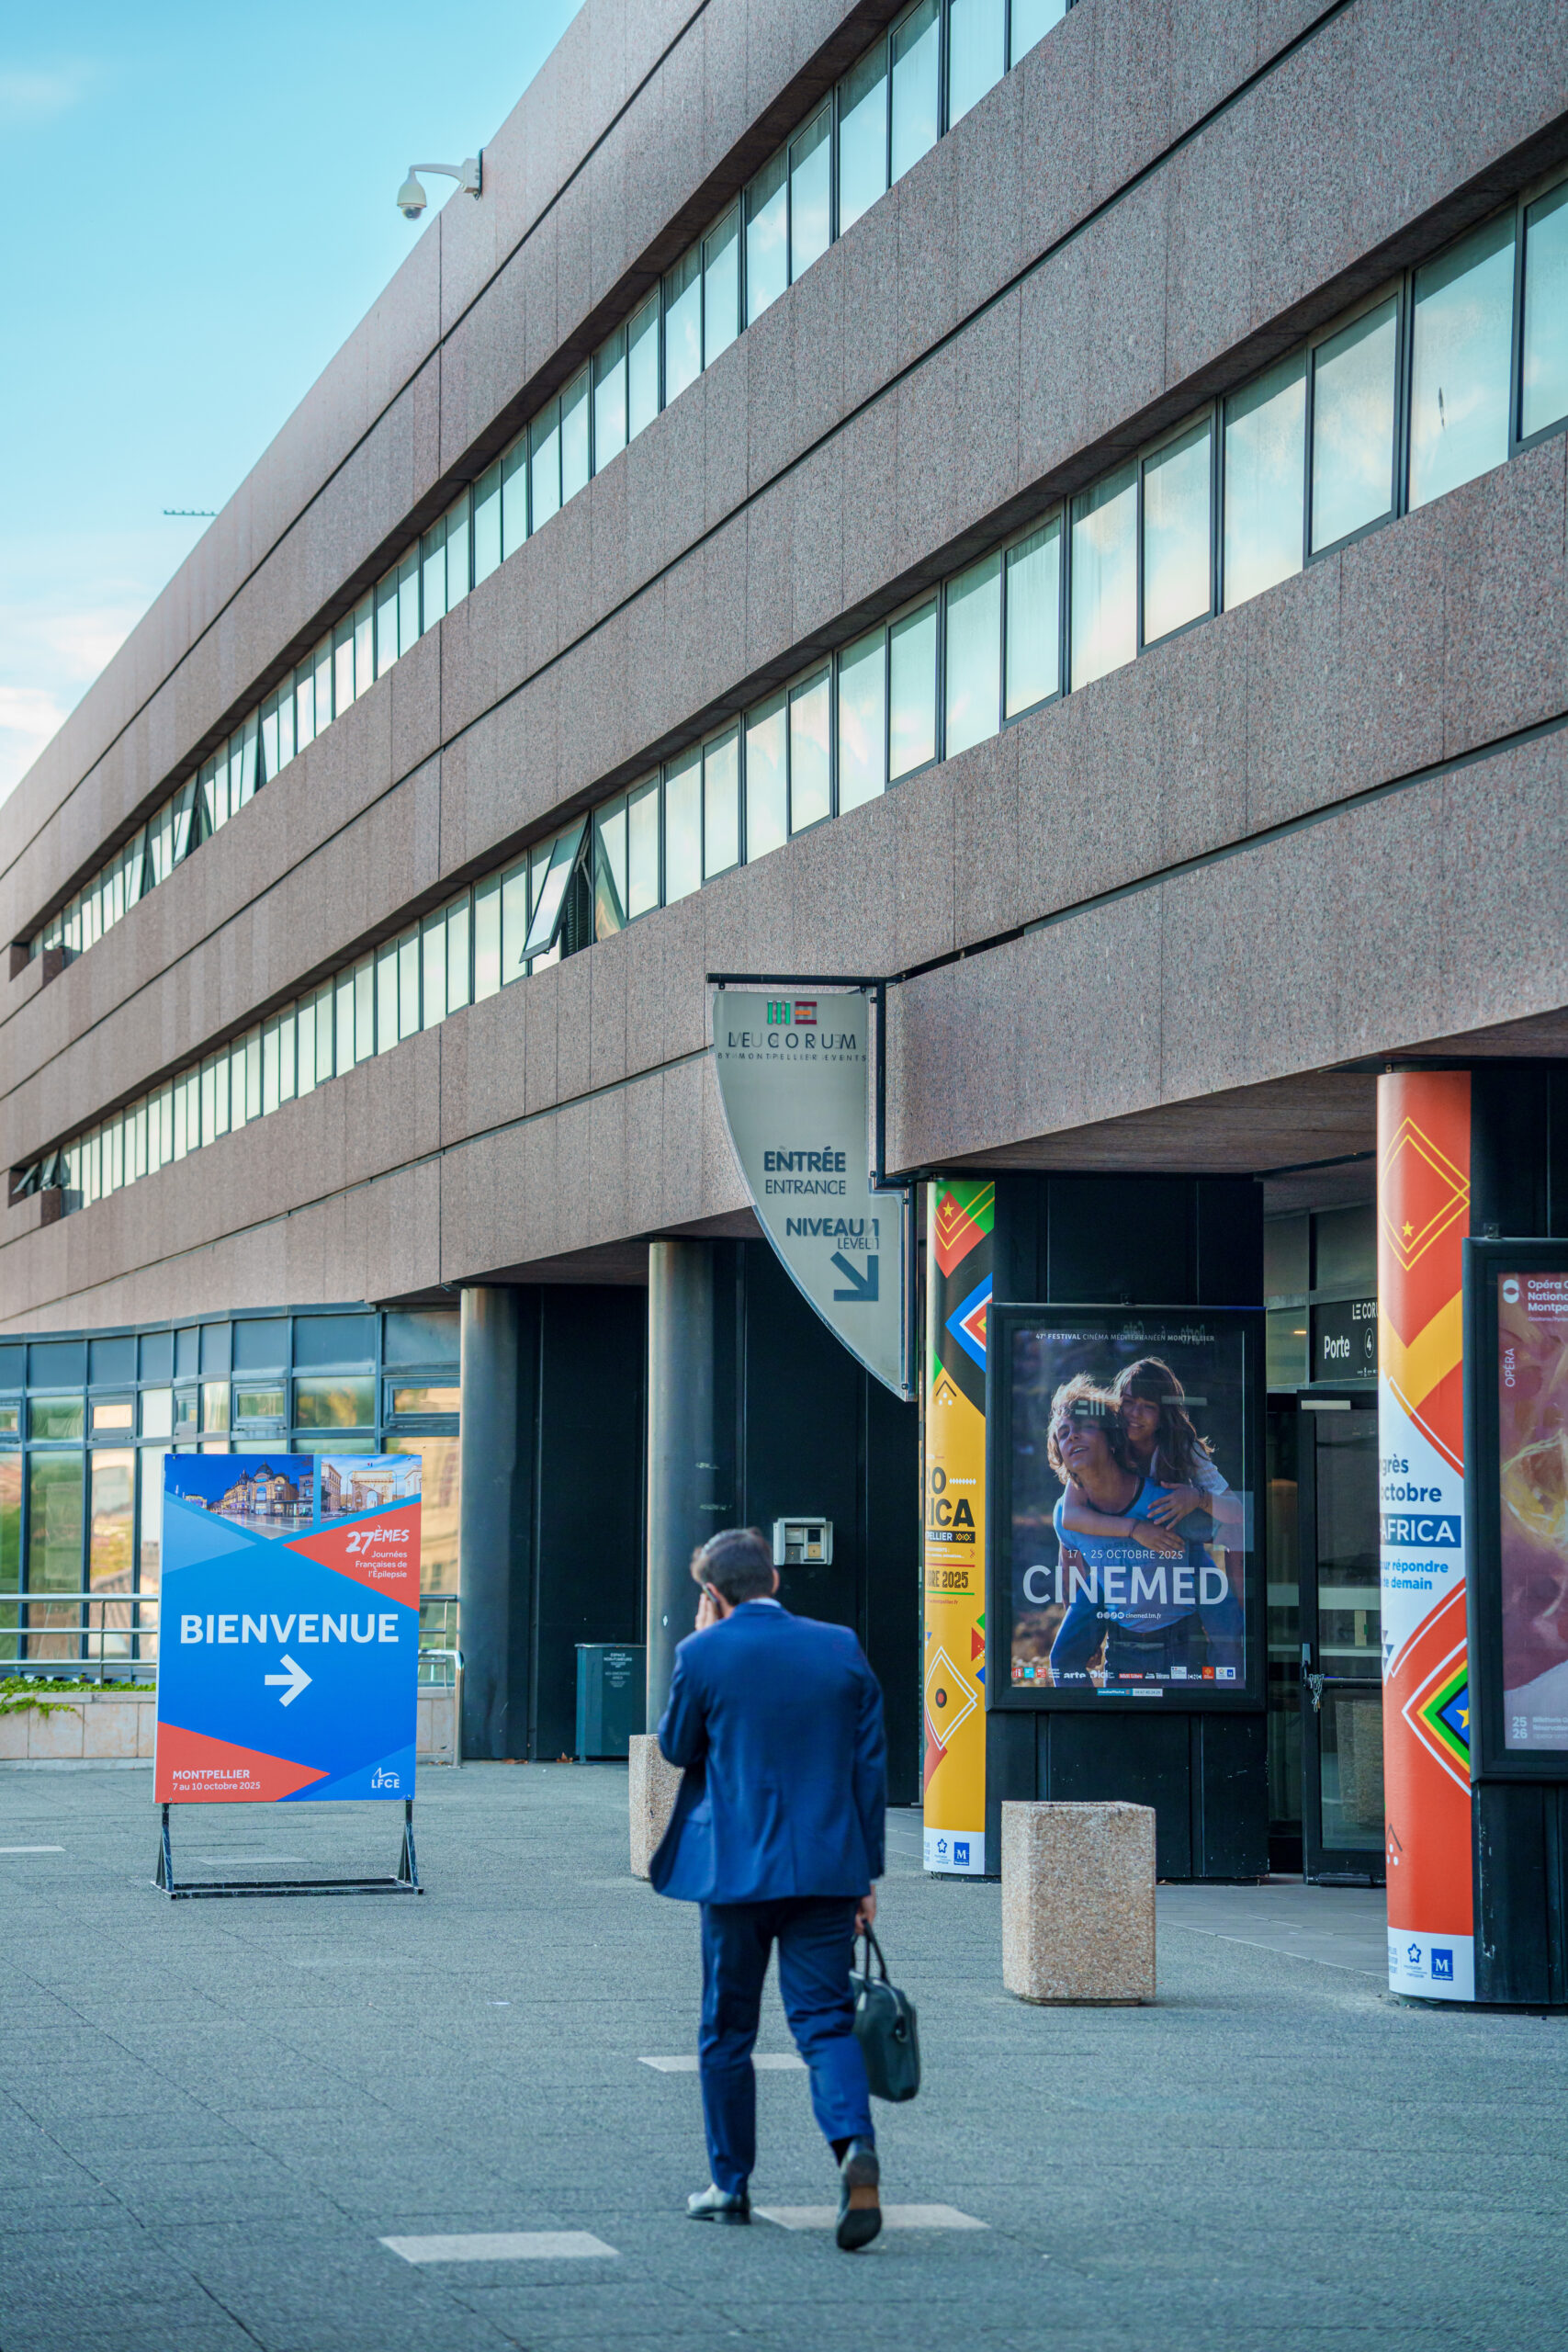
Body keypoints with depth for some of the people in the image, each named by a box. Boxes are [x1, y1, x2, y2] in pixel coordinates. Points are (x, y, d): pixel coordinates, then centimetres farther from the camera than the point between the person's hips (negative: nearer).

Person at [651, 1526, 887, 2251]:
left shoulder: (705, 1654, -7)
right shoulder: (841, 1648, 3)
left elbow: (677, 1747, 8)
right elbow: (870, 1764, 5)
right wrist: (866, 1872, 11)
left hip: (736, 1868, -2)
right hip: (827, 1869, 2)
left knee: (726, 2032, 11)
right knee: (825, 2020, 2)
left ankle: (730, 2184, 18)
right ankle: (855, 2146, -23)